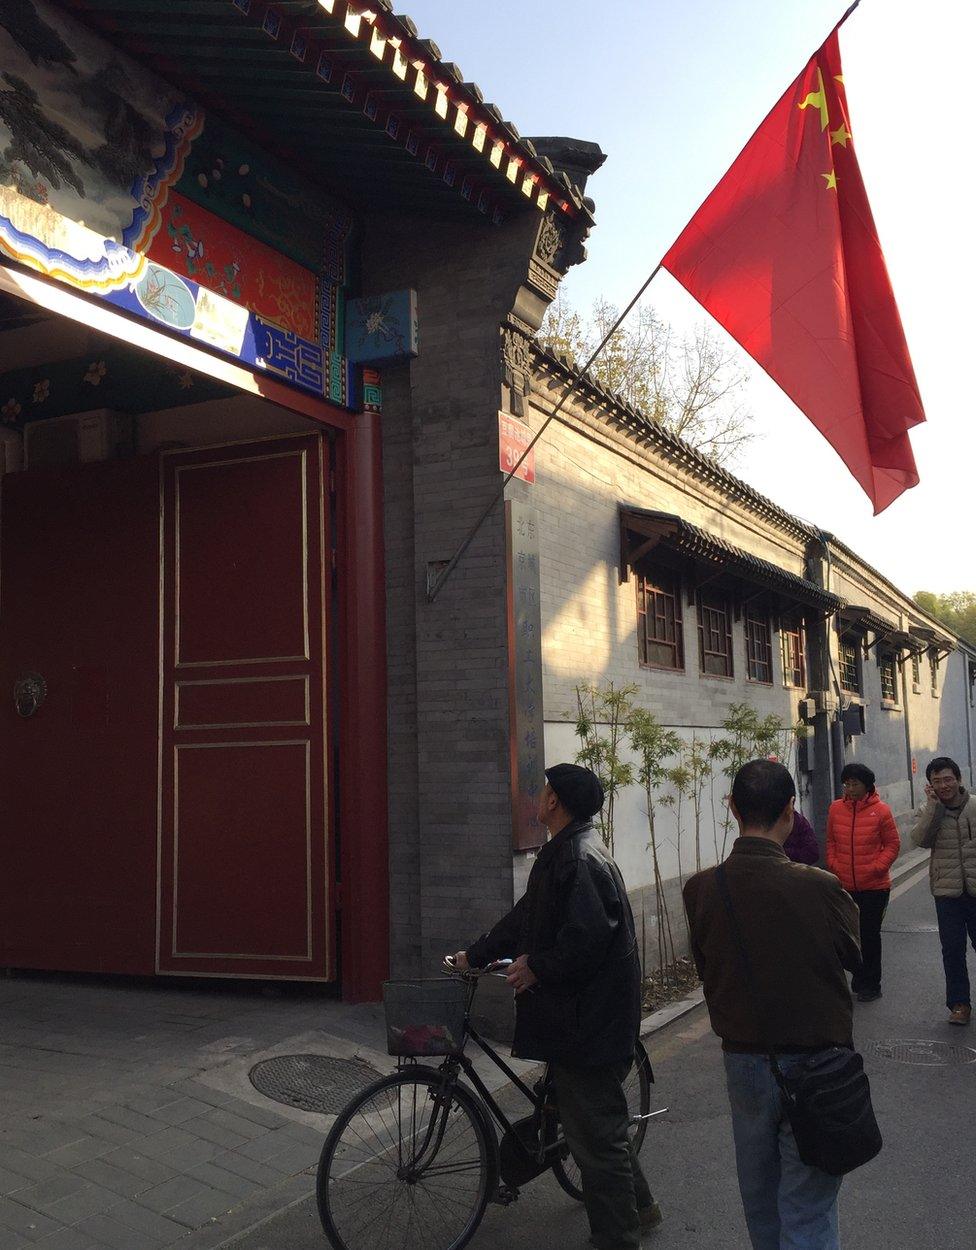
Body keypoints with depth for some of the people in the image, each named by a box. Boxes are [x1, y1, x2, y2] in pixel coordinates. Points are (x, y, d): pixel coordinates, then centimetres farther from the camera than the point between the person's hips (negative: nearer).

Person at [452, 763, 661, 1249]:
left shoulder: (579, 858, -20)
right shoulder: (565, 851, 14)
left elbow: (587, 934, -29)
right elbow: (526, 916, 21)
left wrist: (537, 966, -16)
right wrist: (475, 955, 22)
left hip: (588, 1019, -11)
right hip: (579, 1012, 11)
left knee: (595, 1134, 1)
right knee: (602, 1123, 23)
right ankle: (637, 1206, 39)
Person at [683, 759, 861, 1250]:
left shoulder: (700, 889, -13)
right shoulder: (820, 887, -22)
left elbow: (704, 966, 1)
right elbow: (852, 955, -3)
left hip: (742, 1062, 3)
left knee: (760, 1203, 23)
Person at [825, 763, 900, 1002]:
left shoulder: (880, 810, -10)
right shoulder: (835, 808, 0)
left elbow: (893, 845, -4)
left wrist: (875, 868, -13)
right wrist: (833, 864, -2)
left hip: (874, 886, -3)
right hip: (844, 886, 3)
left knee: (870, 935, 6)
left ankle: (871, 985, 18)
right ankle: (859, 980, 28)